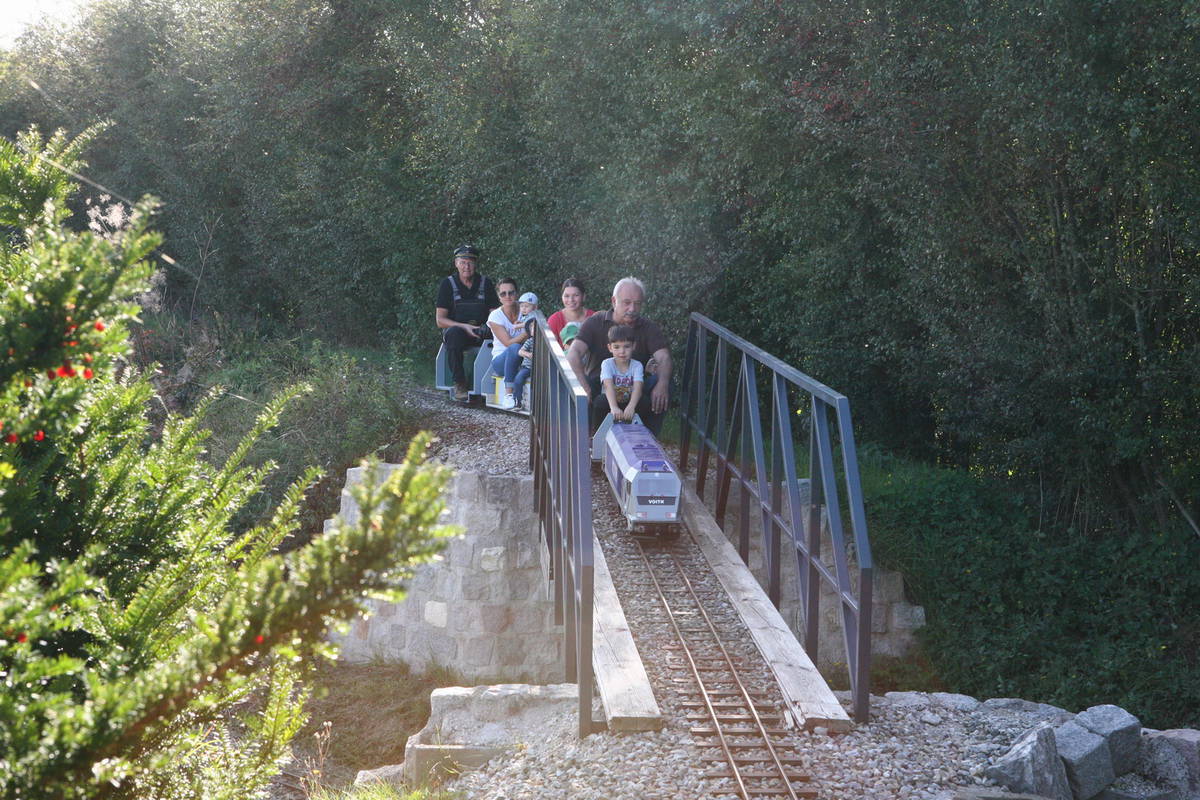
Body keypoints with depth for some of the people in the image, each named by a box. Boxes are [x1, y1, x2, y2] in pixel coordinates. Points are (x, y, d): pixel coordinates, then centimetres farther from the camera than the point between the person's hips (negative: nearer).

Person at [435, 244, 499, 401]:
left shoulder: (485, 283, 8)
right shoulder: (448, 284, 1)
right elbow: (440, 320, -4)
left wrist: (488, 327, -17)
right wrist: (464, 327, -18)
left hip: (481, 332, 2)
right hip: (457, 330, -2)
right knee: (454, 333, -38)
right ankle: (459, 384, -32)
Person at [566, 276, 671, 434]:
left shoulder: (648, 329, 5)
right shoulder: (594, 323, 0)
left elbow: (663, 357, -10)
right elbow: (574, 353, -15)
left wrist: (662, 384, -34)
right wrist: (584, 387, -33)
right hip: (598, 385, -1)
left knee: (664, 384, -26)